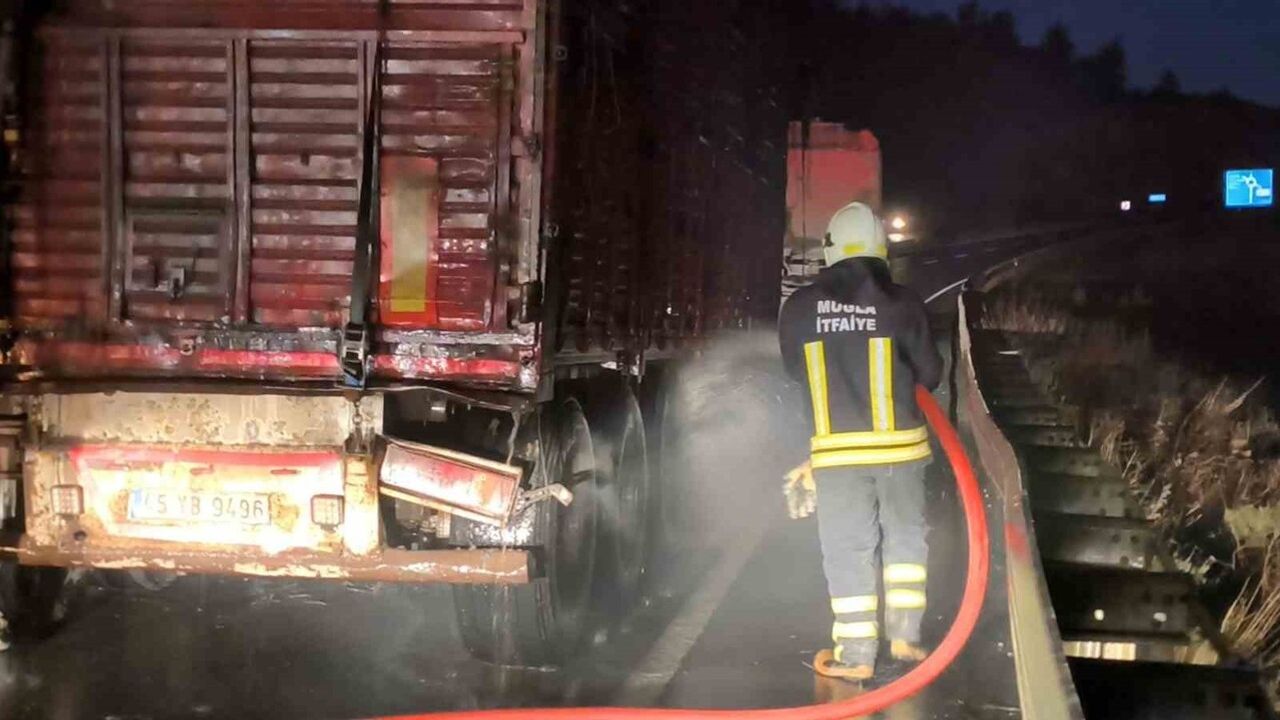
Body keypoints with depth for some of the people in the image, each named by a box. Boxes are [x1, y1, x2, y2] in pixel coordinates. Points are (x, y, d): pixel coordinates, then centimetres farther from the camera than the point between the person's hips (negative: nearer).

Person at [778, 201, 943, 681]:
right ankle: (904, 635, 19)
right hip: (898, 443, 0)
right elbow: (931, 374, 3)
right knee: (904, 536, 18)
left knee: (848, 549, 6)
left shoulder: (799, 308, -3)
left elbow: (794, 369, 11)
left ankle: (855, 656, 8)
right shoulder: (901, 302, -6)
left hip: (836, 448, 0)